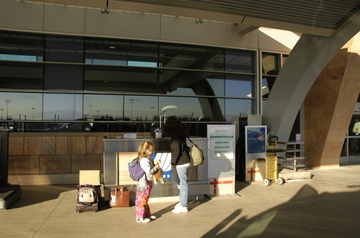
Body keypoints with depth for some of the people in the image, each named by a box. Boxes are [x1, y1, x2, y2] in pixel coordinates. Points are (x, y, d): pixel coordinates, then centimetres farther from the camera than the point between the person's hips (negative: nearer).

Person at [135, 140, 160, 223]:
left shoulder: (149, 159, 11)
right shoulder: (144, 160, -21)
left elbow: (151, 171, 18)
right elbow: (149, 171, -28)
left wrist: (156, 167, 3)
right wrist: (156, 168, -14)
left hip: (148, 183, 10)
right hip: (143, 183, -10)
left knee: (145, 200, 21)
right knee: (141, 200, 0)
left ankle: (147, 214, 33)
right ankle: (140, 217, 9)